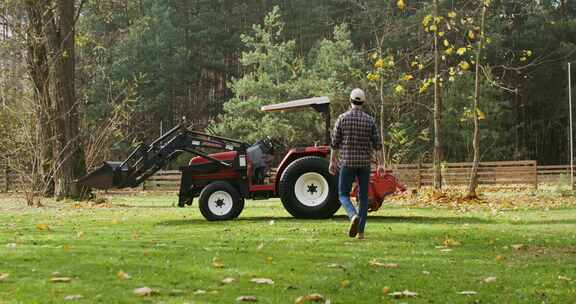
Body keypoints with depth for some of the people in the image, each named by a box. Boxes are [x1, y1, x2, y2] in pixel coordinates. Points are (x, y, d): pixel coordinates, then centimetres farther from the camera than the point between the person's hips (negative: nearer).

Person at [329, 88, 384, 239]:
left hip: (347, 163, -2)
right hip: (364, 163, 2)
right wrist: (380, 164, 1)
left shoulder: (342, 118, -3)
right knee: (363, 197, 10)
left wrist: (332, 161, 8)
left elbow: (335, 142, -1)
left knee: (343, 195, 7)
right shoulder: (369, 120, 1)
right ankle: (360, 231, 7)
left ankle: (353, 216, -22)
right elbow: (377, 144, -2)